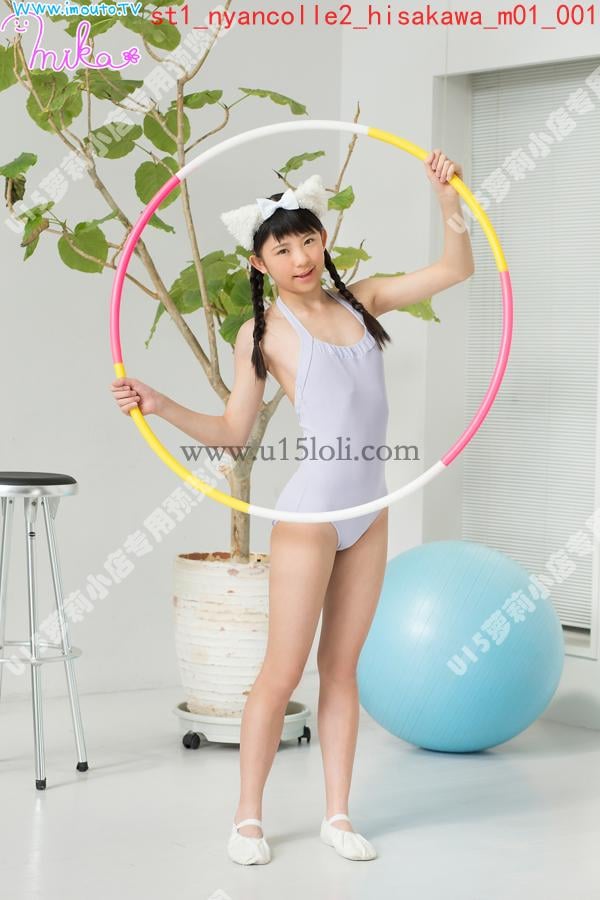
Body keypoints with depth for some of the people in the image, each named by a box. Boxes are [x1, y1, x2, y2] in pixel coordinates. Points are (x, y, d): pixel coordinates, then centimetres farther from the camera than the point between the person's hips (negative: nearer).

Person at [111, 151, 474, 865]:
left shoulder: (360, 301, 8)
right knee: (282, 672, -1)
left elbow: (455, 270, 8)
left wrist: (447, 198, -4)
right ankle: (248, 818, 11)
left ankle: (337, 814, 18)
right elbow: (232, 431, -2)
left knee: (341, 667, 11)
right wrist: (161, 407, -15)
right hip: (313, 510, -5)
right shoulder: (264, 332, -4)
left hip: (370, 506, 5)